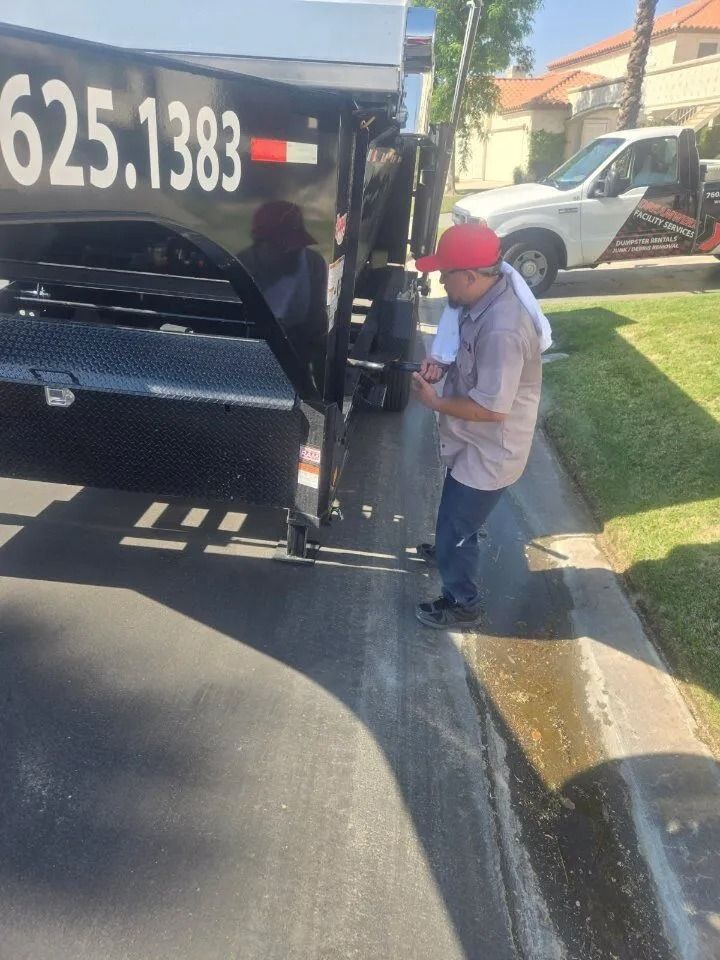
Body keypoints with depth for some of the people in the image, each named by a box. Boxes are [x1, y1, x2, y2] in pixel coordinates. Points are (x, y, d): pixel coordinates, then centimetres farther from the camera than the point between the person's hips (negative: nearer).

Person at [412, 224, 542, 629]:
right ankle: (452, 550, 61)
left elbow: (493, 408, -32)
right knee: (455, 515, 32)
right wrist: (444, 365, -5)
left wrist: (434, 401, -20)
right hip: (476, 444, 9)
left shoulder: (502, 329, -35)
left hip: (489, 454, -9)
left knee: (456, 528, 9)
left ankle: (464, 605, 31)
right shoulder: (487, 299, -4)